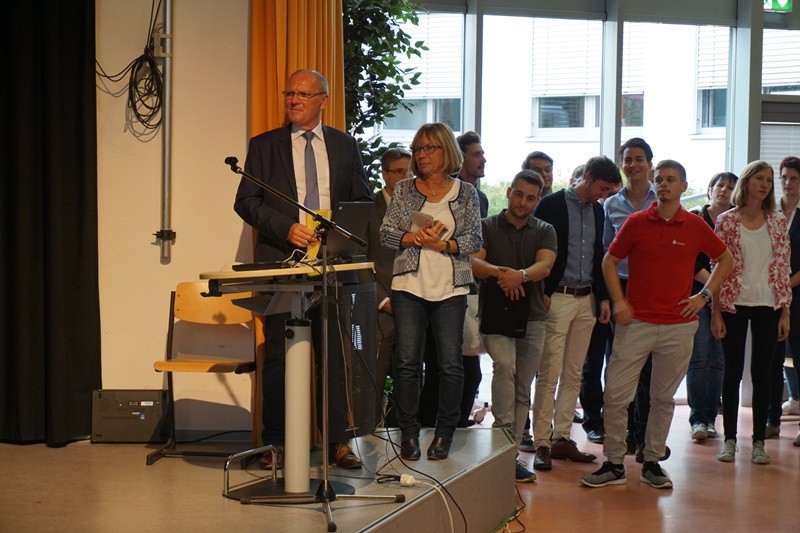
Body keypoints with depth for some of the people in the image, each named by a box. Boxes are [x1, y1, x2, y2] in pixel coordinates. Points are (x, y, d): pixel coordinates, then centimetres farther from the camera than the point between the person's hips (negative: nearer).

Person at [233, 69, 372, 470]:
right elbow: (246, 201, 1)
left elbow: (364, 202, 14)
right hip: (282, 262, -1)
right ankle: (275, 444, 6)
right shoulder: (264, 145, 7)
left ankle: (336, 441, 10)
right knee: (278, 355, 0)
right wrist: (286, 228, -13)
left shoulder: (345, 146, 12)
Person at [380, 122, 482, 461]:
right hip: (409, 285, 1)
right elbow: (386, 233, 4)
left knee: (450, 363, -2)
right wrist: (416, 236, -13)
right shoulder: (403, 191, 9)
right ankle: (409, 434, 6)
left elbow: (474, 240, 2)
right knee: (407, 360, -3)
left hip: (451, 288, 0)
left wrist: (443, 244, -14)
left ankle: (444, 434, 10)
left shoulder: (466, 193, 7)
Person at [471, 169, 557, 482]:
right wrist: (499, 272, -28)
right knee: (504, 364, -29)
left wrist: (521, 275, -29)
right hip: (495, 314, -2)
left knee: (522, 389, 4)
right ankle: (503, 435, -23)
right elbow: (473, 262, -7)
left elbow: (545, 265, -7)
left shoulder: (544, 231, 11)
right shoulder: (487, 227, 8)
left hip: (532, 318, 2)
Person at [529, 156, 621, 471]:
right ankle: (542, 443, -3)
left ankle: (562, 438, 14)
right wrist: (542, 293, -13)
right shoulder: (552, 205, -6)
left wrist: (602, 297, 13)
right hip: (556, 298, -7)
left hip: (586, 299, 7)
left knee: (574, 374, 8)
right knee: (549, 374, -6)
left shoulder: (597, 210, 14)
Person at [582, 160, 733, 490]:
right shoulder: (637, 222, 1)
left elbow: (725, 259, 17)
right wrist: (618, 302, -2)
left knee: (663, 398, 9)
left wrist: (705, 295, 7)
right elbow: (610, 261, 9)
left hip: (678, 326, 1)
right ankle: (614, 464, 7)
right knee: (615, 394, -4)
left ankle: (652, 462, 20)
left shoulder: (696, 227, 3)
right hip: (635, 323, -1)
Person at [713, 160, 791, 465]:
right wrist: (716, 313, -6)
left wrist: (785, 312, 1)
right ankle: (729, 440, 13)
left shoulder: (778, 222, 5)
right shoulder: (726, 221, -1)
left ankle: (759, 442, 12)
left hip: (767, 307, 2)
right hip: (734, 306, -2)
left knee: (762, 374, 5)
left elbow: (783, 268, 5)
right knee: (733, 373, 5)